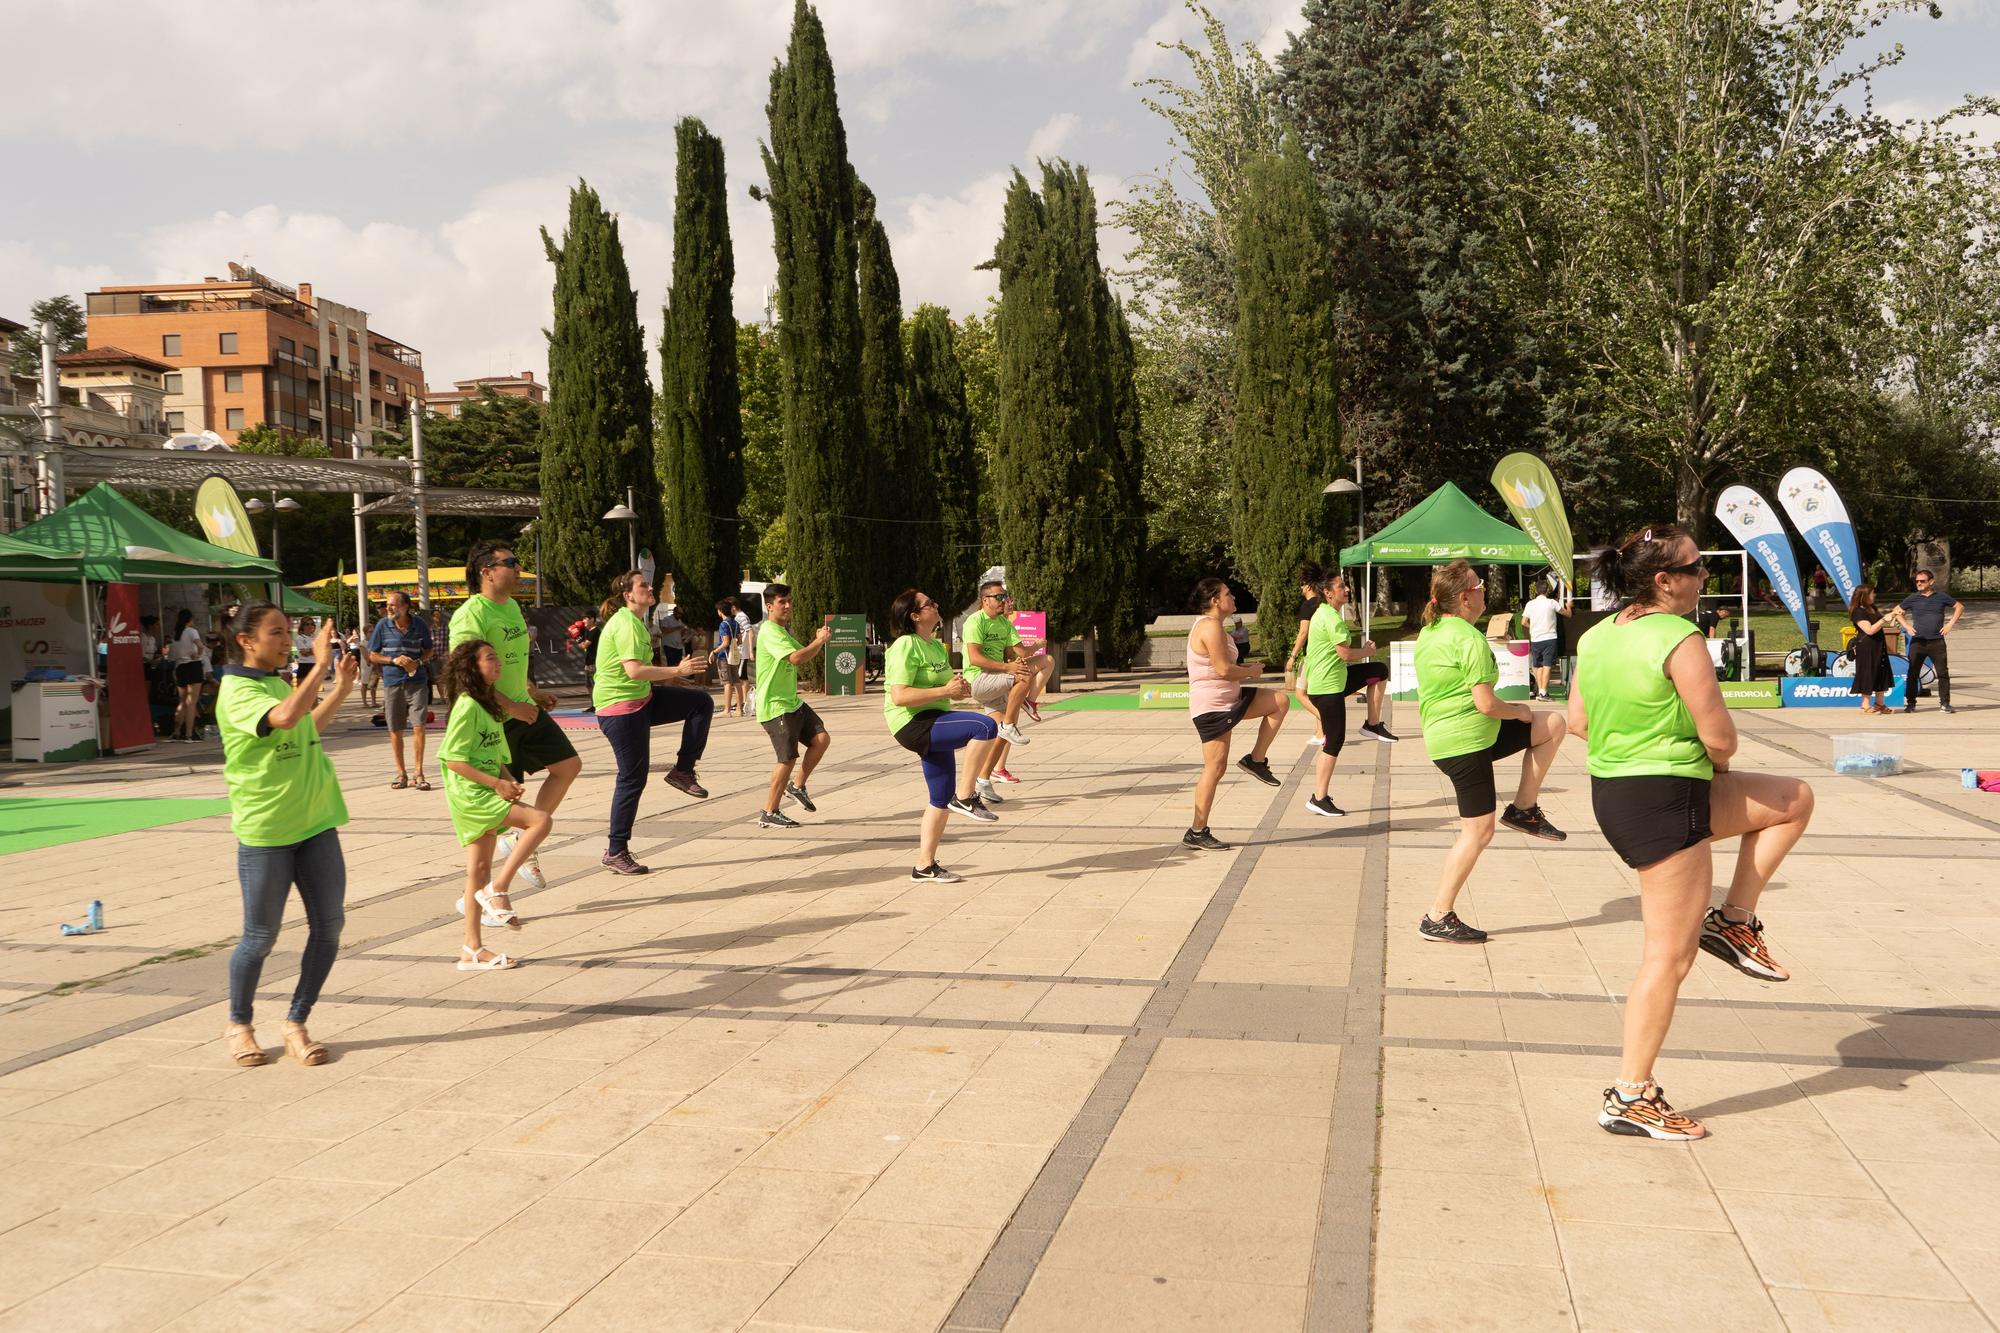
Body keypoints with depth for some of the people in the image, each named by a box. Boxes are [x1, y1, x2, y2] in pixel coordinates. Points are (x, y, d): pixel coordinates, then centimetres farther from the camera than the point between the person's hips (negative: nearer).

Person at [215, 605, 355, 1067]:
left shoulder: (279, 683, 14)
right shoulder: (237, 691, -13)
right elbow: (285, 717, -33)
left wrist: (341, 687, 24)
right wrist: (320, 664, -28)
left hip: (314, 822, 8)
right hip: (264, 831, -7)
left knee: (328, 925, 4)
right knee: (261, 937, 3)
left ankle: (296, 1024, 17)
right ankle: (238, 1025, 25)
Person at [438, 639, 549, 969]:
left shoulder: (490, 705, 15)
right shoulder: (468, 707, -14)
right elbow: (453, 759, -18)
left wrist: (508, 780, 2)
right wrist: (497, 784, -19)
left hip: (484, 794, 9)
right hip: (469, 794, -9)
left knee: (479, 871, 10)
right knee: (541, 819, -19)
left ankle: (473, 950, 15)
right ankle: (498, 890, -13)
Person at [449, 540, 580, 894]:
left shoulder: (512, 606, 11)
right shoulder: (471, 616, -19)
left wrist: (532, 692, 15)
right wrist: (512, 709, -23)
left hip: (524, 709, 9)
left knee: (569, 765, 9)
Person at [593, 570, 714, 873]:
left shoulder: (635, 621, 14)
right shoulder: (626, 624, -18)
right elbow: (634, 670, -30)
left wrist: (667, 678, 19)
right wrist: (677, 670, -26)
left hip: (641, 699, 10)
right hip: (619, 706, -10)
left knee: (701, 702, 4)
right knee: (633, 778, -5)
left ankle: (683, 771, 7)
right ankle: (615, 852, 5)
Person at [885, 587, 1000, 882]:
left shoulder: (936, 646, 17)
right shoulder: (905, 646, -13)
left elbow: (944, 687, 29)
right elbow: (899, 697, -22)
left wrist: (959, 688, 5)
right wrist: (945, 691, -21)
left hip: (934, 724, 10)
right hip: (913, 724, -10)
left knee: (942, 798, 10)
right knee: (985, 725, -25)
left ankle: (925, 866, 18)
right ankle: (965, 797, -17)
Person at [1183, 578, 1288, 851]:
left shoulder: (1211, 625, 15)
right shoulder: (1211, 626, -18)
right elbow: (1224, 670, -24)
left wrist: (1245, 667, 10)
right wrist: (1252, 671, -7)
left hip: (1227, 700, 10)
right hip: (1212, 707, -10)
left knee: (1279, 701, 9)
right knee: (1215, 767, -7)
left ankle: (1256, 760, 10)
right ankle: (1197, 833, 1)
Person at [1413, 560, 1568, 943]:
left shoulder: (1428, 633, 11)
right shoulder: (1470, 640, -19)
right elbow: (1486, 703, -22)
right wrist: (1519, 712, -2)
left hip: (1442, 736, 10)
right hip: (1467, 742, -10)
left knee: (1553, 725, 15)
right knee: (1478, 830, -3)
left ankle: (1523, 809, 16)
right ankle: (1437, 919, 1)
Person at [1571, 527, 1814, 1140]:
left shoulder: (1595, 637, 6)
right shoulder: (1679, 640, -18)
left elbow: (1578, 720, 14)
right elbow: (1719, 735, -17)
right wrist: (1718, 760, 5)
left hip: (1614, 790, 9)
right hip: (1666, 802, -9)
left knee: (1793, 799, 22)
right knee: (1670, 956, 0)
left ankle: (1733, 922, 19)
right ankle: (1630, 1098, 7)